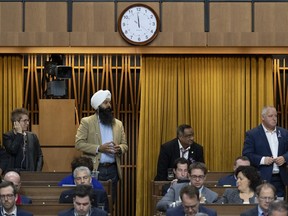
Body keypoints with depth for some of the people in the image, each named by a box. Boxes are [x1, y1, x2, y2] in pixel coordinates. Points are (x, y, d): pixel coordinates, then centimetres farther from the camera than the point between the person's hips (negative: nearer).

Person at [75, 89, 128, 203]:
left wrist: (120, 149, -10)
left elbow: (125, 145, 14)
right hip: (94, 169, -4)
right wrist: (99, 148, -18)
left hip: (113, 169, 4)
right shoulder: (86, 122, -1)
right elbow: (79, 143, -8)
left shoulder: (118, 124, 13)